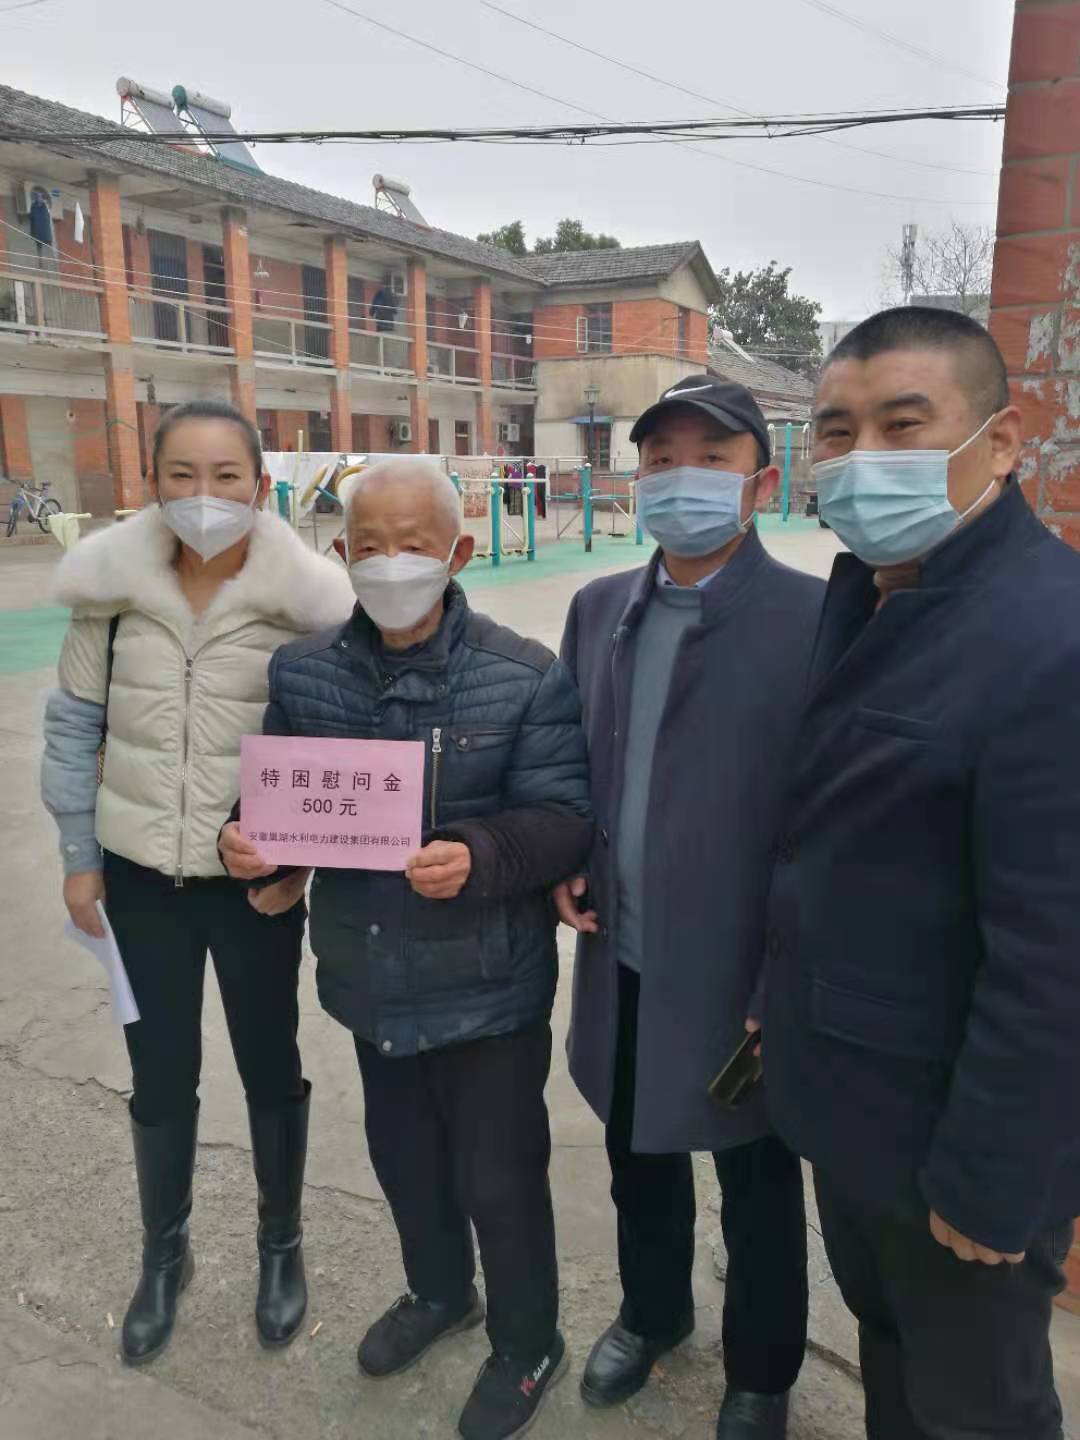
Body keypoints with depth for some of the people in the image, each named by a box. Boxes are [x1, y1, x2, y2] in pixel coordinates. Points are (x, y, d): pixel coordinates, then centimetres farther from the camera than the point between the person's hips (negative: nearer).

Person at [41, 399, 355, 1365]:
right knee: (159, 1074, 16)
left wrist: (301, 855, -10)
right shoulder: (112, 579, -7)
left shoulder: (303, 594, -13)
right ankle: (164, 1256, 42)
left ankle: (282, 1246, 41)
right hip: (140, 874, 2)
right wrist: (78, 856, 2)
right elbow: (76, 722, 2)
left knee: (270, 1065, 16)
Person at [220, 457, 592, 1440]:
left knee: (498, 1176, 12)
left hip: (487, 986, -4)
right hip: (372, 978, 5)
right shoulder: (303, 673, -1)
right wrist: (249, 842, -15)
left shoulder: (526, 678, -14)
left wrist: (477, 857, -34)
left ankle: (528, 1343, 42)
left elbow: (564, 819, -16)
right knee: (402, 1152, 26)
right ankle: (439, 1291, 56)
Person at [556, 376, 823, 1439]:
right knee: (638, 1156, 26)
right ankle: (653, 1310, 54)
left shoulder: (814, 621, -16)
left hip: (740, 977, -5)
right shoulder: (598, 609, 3)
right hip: (621, 962, 5)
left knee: (757, 1192, 18)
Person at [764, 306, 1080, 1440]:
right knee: (882, 1329, 29)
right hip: (850, 1094, 7)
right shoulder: (862, 595, 1)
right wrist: (783, 997, 11)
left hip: (951, 1130, -7)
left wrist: (989, 1181, -18)